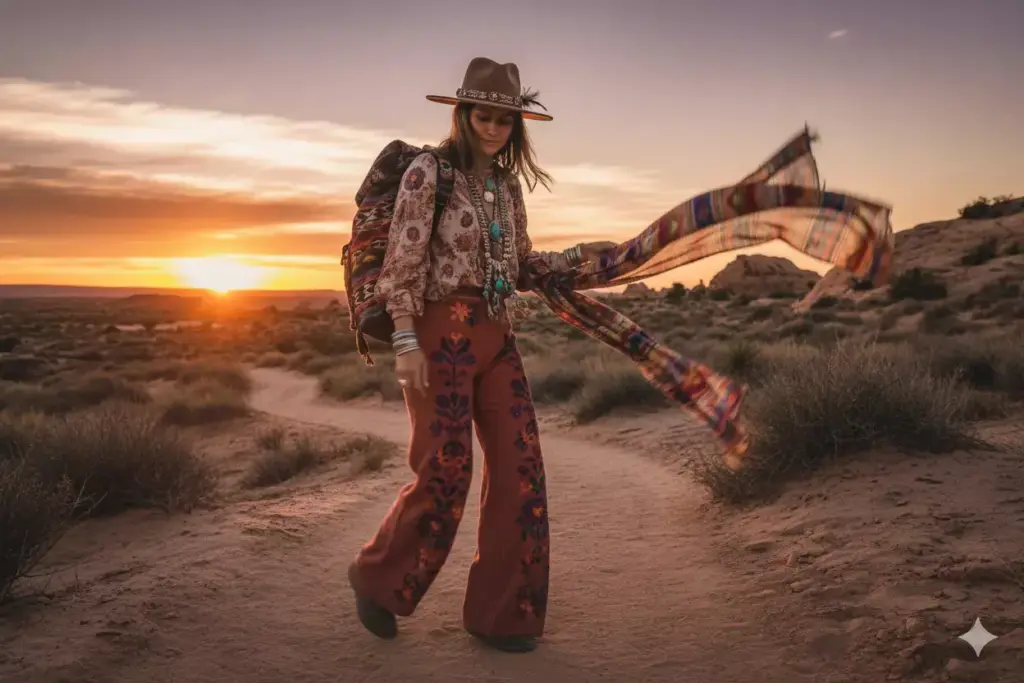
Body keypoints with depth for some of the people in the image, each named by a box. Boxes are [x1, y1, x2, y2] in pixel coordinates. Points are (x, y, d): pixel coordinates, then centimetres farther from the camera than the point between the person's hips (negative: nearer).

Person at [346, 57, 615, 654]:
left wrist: (578, 256, 7)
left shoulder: (508, 183, 14)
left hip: (499, 338, 7)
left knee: (520, 469, 3)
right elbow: (403, 263, -11)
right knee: (446, 471, -3)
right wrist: (406, 342, -17)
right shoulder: (429, 172, -5)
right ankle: (376, 577, 24)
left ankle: (500, 612, 17)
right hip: (443, 333, -6)